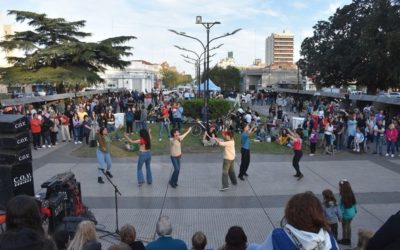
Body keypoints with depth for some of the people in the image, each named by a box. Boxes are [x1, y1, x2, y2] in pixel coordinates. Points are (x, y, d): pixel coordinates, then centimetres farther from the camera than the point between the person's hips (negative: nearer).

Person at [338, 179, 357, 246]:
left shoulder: (343, 197, -27)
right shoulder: (351, 194, -7)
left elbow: (342, 207, -22)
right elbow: (354, 203, 4)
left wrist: (340, 215, -14)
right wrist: (355, 210, 18)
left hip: (346, 214, -7)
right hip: (352, 213, 7)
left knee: (344, 227, 14)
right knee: (349, 225, 22)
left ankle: (344, 240, 29)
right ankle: (348, 240, 35)